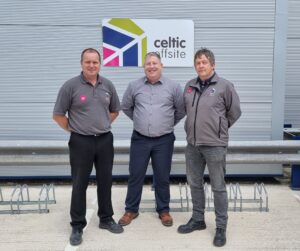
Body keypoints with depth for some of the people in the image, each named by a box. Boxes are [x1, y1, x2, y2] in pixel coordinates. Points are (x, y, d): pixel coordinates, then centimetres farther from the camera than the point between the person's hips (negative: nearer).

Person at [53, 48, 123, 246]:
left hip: (105, 140, 4)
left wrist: (102, 125, 10)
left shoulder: (108, 85, 4)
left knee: (105, 182, 13)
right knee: (79, 184, 4)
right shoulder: (71, 86, -9)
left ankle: (106, 219, 29)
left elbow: (115, 110, 17)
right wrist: (73, 129, -2)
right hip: (81, 142, -4)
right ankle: (77, 226, 17)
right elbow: (58, 114, -4)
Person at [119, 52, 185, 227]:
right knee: (135, 176, 7)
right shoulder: (134, 86, 1)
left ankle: (164, 210, 25)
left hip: (164, 140, -1)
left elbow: (182, 110, 7)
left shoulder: (173, 86, -2)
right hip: (140, 139, 1)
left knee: (162, 177, 8)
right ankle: (131, 210, 22)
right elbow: (126, 107, 15)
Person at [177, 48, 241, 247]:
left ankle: (221, 227, 16)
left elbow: (235, 112, 1)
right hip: (193, 144, 6)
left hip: (215, 145, -5)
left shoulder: (224, 86, -7)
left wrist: (219, 128, 7)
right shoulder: (190, 86, 8)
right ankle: (198, 220, 32)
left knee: (218, 187, 3)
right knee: (195, 184, 15)